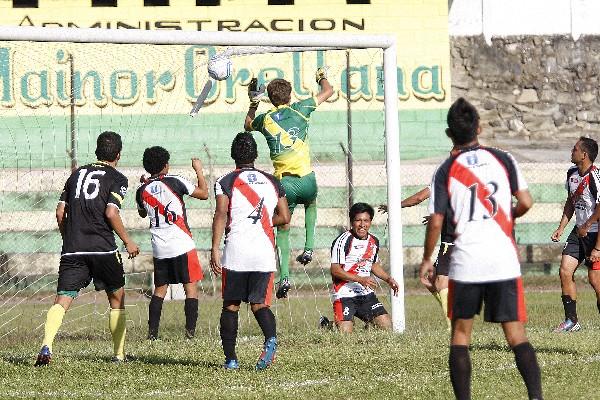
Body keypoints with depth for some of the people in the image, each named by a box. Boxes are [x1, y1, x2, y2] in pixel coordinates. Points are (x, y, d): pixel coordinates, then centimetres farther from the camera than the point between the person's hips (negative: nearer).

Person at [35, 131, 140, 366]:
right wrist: (128, 242, 0)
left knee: (62, 300, -4)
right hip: (103, 249, -3)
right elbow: (111, 213, -11)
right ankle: (119, 354, 17)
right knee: (117, 298, 16)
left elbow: (60, 213, 14)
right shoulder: (117, 179, 2)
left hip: (73, 250, 3)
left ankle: (46, 345, -28)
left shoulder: (77, 174, 17)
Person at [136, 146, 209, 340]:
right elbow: (204, 193, -2)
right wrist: (198, 170, 9)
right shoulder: (174, 182, -8)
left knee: (160, 289, 13)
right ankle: (190, 330, -5)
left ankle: (152, 332, 6)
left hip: (159, 249, 4)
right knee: (191, 287, 2)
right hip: (182, 244, -4)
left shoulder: (142, 190, 4)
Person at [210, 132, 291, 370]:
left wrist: (215, 248, -13)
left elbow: (221, 215, -10)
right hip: (265, 252, 3)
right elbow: (285, 218, 14)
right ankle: (271, 338, -24)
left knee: (231, 305, 9)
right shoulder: (272, 182, 14)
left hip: (236, 252, -2)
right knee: (259, 303, 7)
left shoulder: (226, 182, 2)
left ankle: (230, 358, 8)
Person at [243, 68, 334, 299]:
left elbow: (248, 125, 31)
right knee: (311, 204, 35)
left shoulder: (265, 119, 5)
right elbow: (328, 92, 16)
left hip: (283, 182, 0)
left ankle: (284, 276, -3)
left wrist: (253, 104, 36)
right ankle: (308, 248, 21)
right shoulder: (299, 110, 1)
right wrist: (323, 77, 35)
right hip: (305, 178, 0)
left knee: (283, 229, 11)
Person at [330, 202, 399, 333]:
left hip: (366, 294, 6)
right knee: (345, 334, -17)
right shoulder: (343, 241, -13)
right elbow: (335, 270, -17)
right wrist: (361, 279, -23)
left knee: (387, 326, -3)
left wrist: (388, 279, 12)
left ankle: (369, 326, 27)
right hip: (345, 294, -6)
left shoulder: (374, 242, 11)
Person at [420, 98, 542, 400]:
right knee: (516, 334, 1)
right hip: (504, 261, 1)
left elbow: (436, 222, -4)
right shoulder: (503, 160, 3)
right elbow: (526, 203, 0)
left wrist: (426, 261, 8)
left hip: (465, 264, -1)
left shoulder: (445, 171, 1)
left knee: (460, 334, 12)